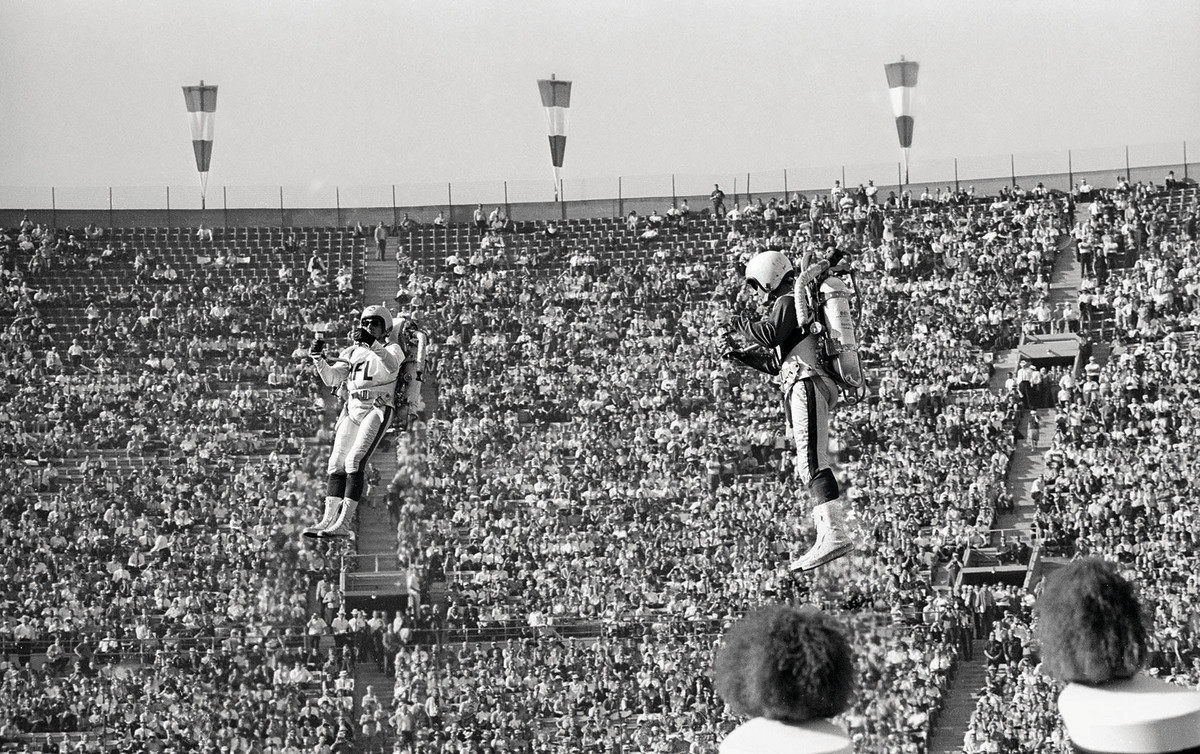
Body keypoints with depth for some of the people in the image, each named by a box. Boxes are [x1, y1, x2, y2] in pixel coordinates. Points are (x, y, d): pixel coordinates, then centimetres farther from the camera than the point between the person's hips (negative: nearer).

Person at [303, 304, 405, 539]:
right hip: (352, 411, 6)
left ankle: (344, 523, -22)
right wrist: (318, 358, -8)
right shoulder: (352, 352, 19)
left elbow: (391, 366, -21)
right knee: (337, 464, 0)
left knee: (355, 461, -18)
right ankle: (328, 520, 2)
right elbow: (331, 379, 8)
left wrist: (372, 344, -33)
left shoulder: (392, 350, 4)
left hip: (377, 410, -6)